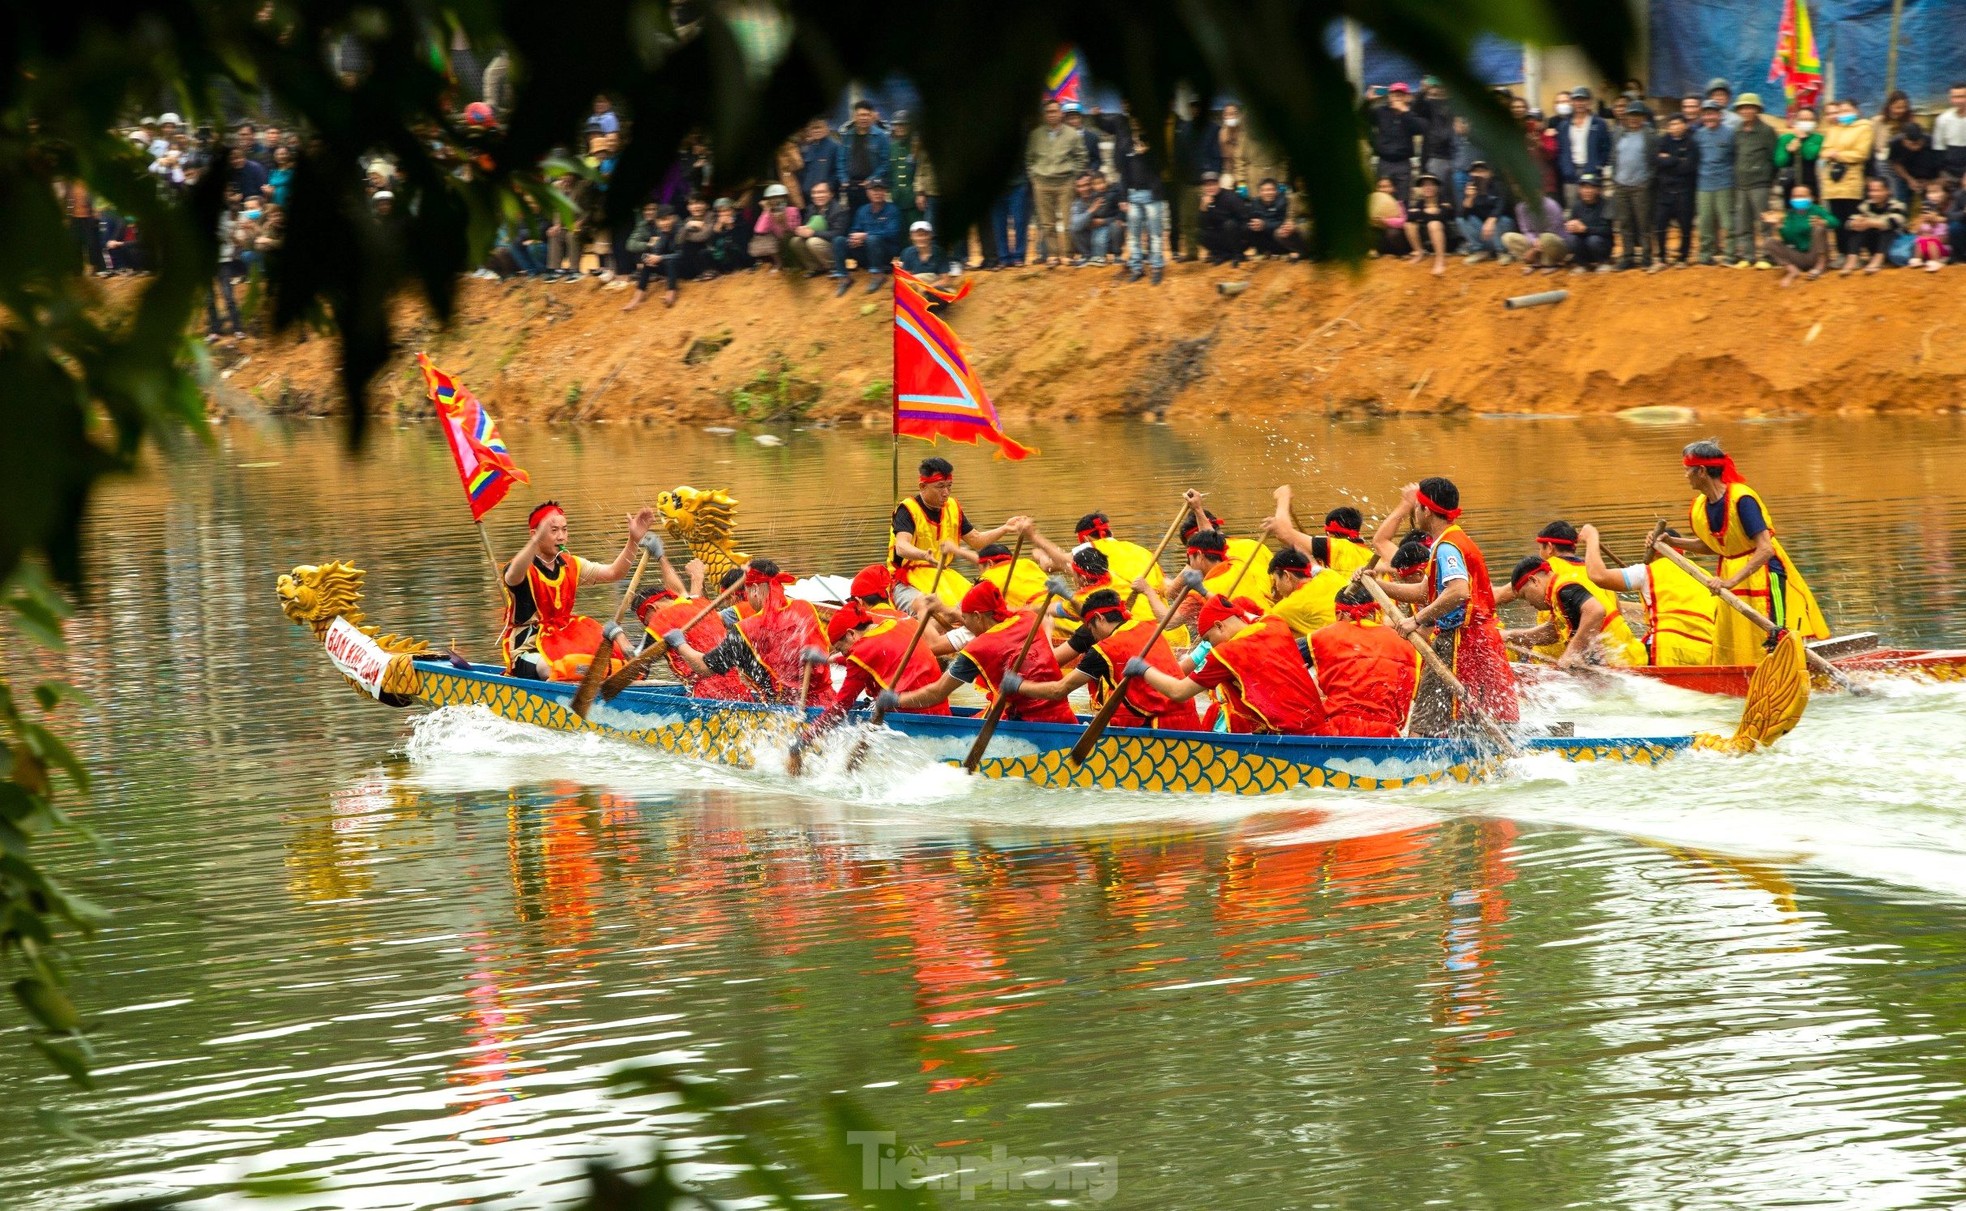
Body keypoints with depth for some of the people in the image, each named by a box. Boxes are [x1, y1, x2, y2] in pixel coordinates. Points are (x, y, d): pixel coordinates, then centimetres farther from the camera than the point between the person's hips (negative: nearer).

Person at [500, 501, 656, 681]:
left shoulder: (570, 565, 11)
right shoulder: (524, 568, -11)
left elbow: (614, 572, 9)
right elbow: (514, 577, -37)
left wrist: (633, 540, -8)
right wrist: (537, 540, -55)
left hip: (563, 640, 7)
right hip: (528, 651, -7)